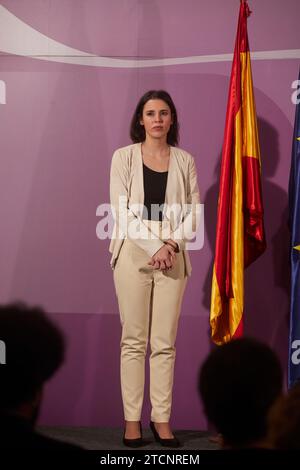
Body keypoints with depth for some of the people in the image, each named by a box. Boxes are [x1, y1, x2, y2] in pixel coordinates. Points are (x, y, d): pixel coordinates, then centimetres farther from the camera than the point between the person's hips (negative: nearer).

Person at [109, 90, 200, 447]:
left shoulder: (184, 160, 9)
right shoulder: (124, 156, 2)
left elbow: (194, 211, 5)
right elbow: (121, 210, -5)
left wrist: (173, 244, -12)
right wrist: (153, 247, -14)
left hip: (173, 256, 2)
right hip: (134, 253, -2)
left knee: (165, 343, 3)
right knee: (134, 340, 0)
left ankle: (162, 420, 8)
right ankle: (132, 420, 5)